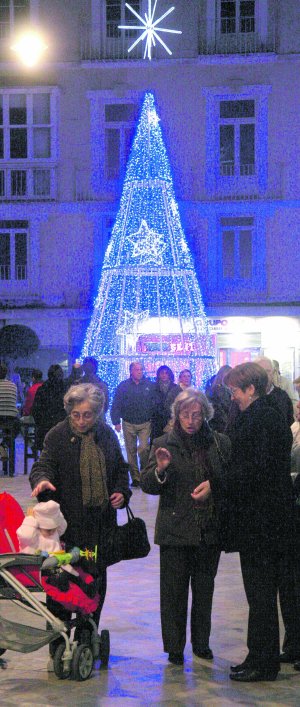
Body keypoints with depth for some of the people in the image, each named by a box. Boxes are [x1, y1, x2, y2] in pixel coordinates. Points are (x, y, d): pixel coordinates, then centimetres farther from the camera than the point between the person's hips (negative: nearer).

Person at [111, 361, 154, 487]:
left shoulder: (149, 385, 1)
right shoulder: (123, 386, 0)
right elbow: (116, 405, -1)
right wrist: (116, 421, -9)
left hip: (145, 423, -1)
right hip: (128, 424, 1)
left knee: (143, 448, -14)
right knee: (131, 451, 6)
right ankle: (135, 477, 15)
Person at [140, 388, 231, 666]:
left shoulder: (220, 443, 4)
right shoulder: (164, 444, 0)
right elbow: (147, 485, -4)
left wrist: (213, 485, -11)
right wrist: (159, 470, -24)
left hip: (210, 528, 2)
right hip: (175, 529, -2)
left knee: (204, 588, 12)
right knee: (174, 591, 1)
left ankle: (201, 643, 25)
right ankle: (174, 648, 11)